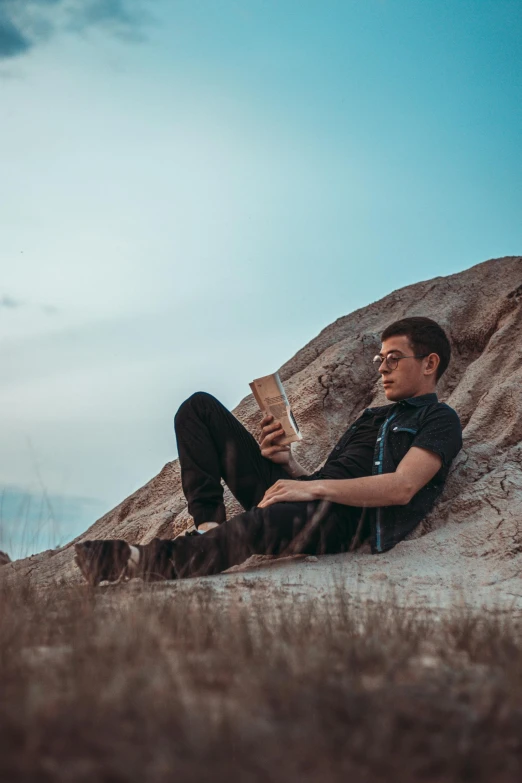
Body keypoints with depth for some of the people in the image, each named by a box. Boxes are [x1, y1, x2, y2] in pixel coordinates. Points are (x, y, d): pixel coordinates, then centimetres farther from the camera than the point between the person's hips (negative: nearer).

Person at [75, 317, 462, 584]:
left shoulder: (439, 420, 9)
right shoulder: (371, 418, 33)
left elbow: (402, 488, -10)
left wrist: (315, 486, -18)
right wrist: (289, 463, 2)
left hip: (341, 516, -9)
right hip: (293, 493, 9)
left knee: (261, 524, -45)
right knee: (199, 407, 2)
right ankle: (210, 527, -13)